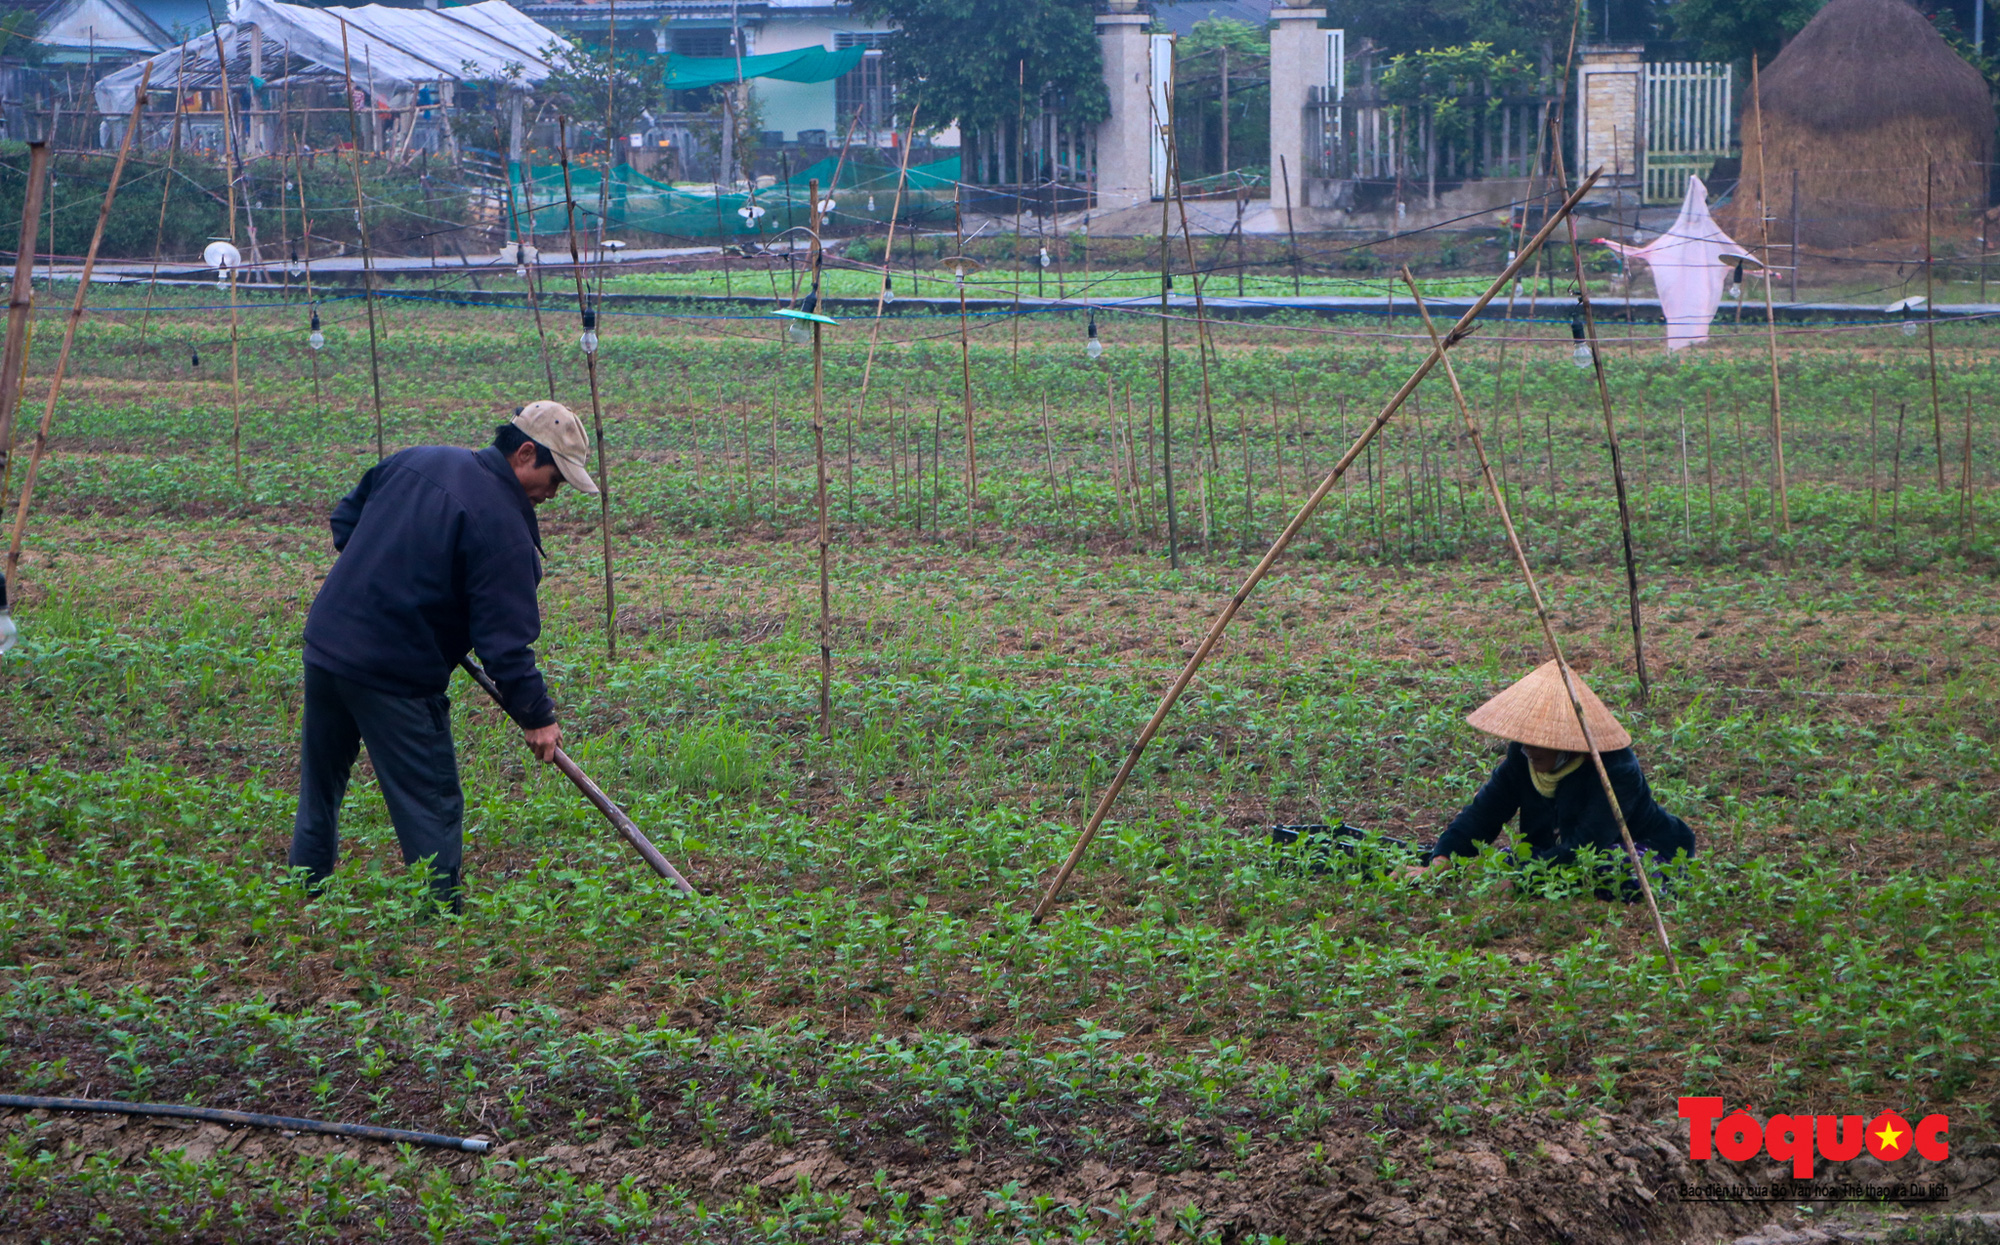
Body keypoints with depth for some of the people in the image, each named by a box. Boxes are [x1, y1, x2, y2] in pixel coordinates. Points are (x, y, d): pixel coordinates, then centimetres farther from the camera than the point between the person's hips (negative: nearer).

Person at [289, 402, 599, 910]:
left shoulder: (416, 460, 9)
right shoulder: (502, 526, -16)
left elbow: (345, 517, 22)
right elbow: (503, 639, -17)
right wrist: (537, 716, -9)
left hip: (324, 641, 8)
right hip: (395, 676, -8)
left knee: (321, 785, 22)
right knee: (431, 805, 2)